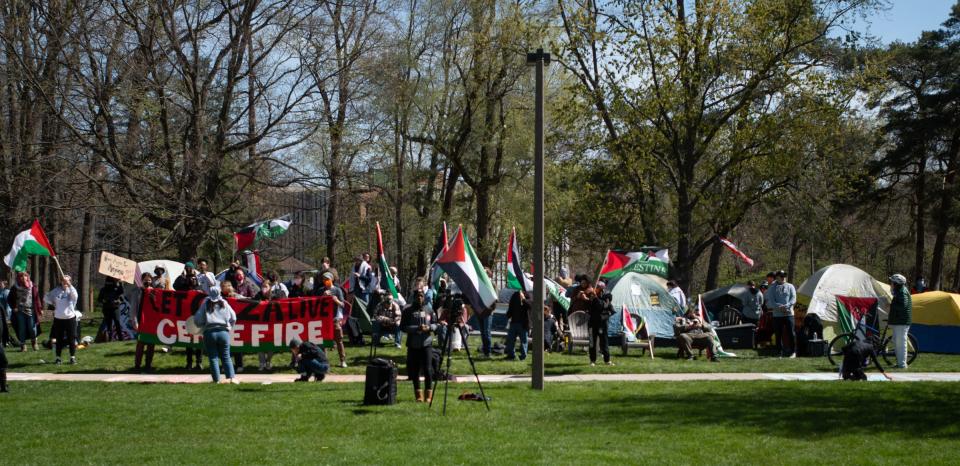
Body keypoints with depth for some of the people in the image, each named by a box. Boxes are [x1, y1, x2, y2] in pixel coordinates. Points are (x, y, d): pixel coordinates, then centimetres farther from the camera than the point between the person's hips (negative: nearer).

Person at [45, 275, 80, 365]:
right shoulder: (56, 290, 4)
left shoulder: (71, 290, -3)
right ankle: (58, 358, 15)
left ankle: (73, 357, 10)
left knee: (71, 339, 1)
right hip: (58, 318, 2)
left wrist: (69, 285, -28)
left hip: (70, 318, -2)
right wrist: (53, 303, 0)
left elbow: (75, 296, -26)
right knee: (59, 340, 8)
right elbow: (46, 298, 13)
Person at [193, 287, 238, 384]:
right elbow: (233, 318, 13)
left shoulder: (205, 305, -1)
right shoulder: (225, 304, 6)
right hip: (224, 332, 2)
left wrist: (203, 326, 18)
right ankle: (232, 377, -5)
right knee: (226, 357, 7)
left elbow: (197, 320, -2)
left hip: (209, 333, -2)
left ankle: (216, 379, 0)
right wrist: (229, 327, 29)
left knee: (213, 358, 4)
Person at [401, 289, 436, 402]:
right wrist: (416, 328, -18)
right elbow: (403, 327, -5)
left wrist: (429, 327, -9)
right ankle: (418, 394, 17)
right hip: (413, 344, 0)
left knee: (428, 369, -7)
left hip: (427, 343, 0)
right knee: (415, 370, 5)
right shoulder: (408, 310, -1)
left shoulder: (429, 310, 6)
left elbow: (435, 324, 13)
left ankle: (429, 394, 4)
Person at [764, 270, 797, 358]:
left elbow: (793, 299, 1)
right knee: (778, 334, 2)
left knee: (791, 333, -3)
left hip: (789, 313, 0)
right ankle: (780, 352, 10)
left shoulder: (790, 286, 10)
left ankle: (793, 351, 4)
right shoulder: (772, 288, 8)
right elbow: (770, 301, -1)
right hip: (777, 314, 0)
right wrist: (779, 307, -17)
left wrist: (786, 306, -16)